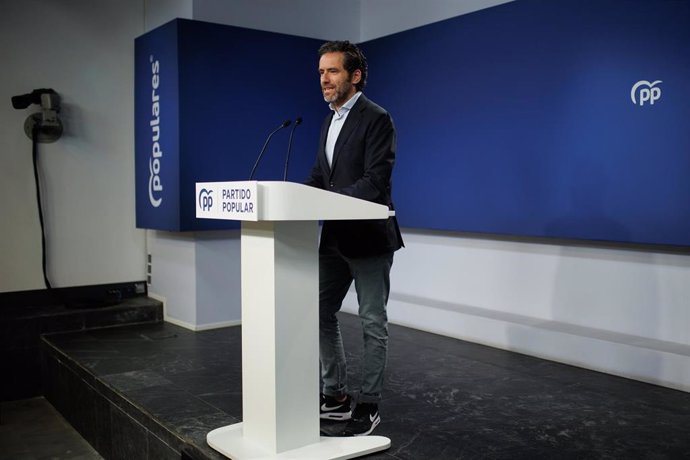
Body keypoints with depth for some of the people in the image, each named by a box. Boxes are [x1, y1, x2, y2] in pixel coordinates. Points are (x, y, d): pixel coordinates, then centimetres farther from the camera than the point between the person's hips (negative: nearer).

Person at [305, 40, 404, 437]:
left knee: (373, 324, 4)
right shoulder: (330, 122, 13)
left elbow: (375, 182, -23)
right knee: (322, 313, 12)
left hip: (368, 237, -8)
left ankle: (369, 406, 17)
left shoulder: (376, 119, -13)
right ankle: (336, 396, 25)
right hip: (335, 237, 9)